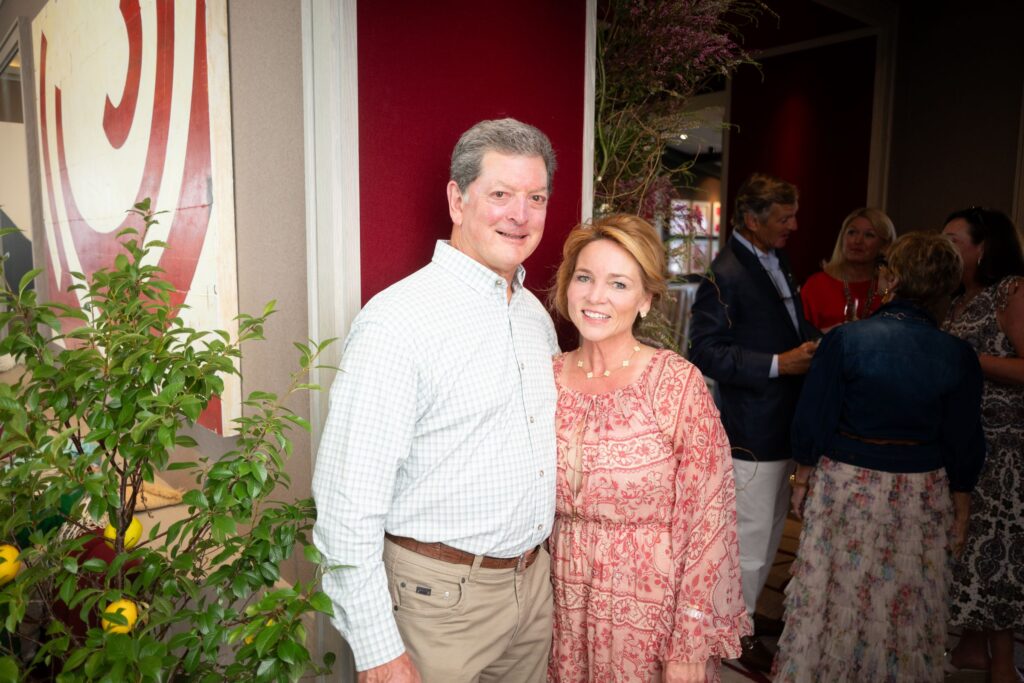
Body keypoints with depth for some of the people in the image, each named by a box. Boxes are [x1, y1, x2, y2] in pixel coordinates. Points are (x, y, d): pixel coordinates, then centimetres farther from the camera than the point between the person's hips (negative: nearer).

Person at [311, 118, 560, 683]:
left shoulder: (536, 314, 6)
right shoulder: (396, 322, -20)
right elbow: (348, 505, -21)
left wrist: (546, 566, 14)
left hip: (533, 583, 7)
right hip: (438, 597, -7)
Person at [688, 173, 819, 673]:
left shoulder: (777, 264, 11)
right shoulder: (725, 275, -17)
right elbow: (705, 352, -22)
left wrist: (811, 348, 1)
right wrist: (779, 364, -23)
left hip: (781, 425, 9)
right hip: (752, 432, -9)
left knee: (770, 529, 21)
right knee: (751, 537, 3)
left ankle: (746, 609, 40)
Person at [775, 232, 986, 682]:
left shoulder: (845, 339, -14)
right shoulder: (958, 357, -6)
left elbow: (813, 419, -10)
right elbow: (963, 443, 0)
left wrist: (803, 476, 4)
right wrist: (961, 509, 12)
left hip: (845, 484, -2)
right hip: (921, 493, 2)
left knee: (835, 593, 11)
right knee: (907, 603, 17)